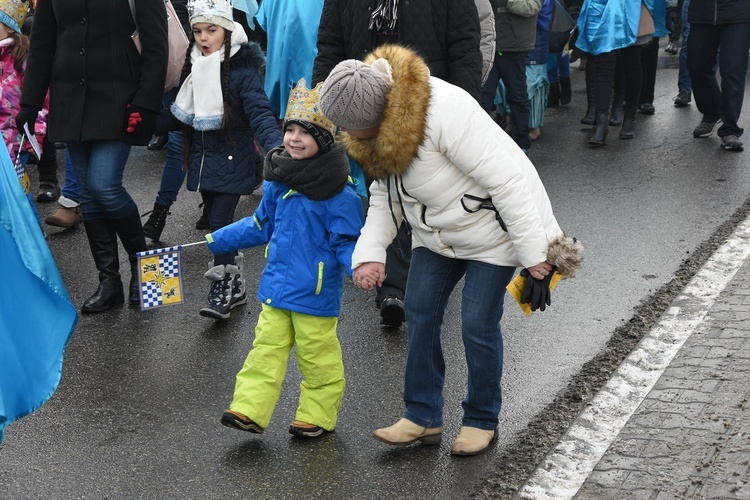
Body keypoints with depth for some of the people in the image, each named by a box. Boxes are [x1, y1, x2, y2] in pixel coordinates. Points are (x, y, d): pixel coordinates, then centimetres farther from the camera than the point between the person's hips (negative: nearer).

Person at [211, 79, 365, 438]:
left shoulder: (338, 192, -16)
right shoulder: (278, 180, 4)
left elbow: (346, 243, -11)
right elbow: (261, 224, 18)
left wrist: (359, 266, -31)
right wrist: (218, 240, 19)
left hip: (316, 292, -6)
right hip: (276, 287, 6)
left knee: (317, 355, 6)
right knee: (267, 346, 5)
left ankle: (317, 415, 20)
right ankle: (250, 410, 6)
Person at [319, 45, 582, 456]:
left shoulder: (444, 112, -35)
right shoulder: (373, 131, -9)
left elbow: (505, 180, -31)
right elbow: (385, 195, 4)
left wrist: (533, 253, -27)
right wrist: (369, 253, -11)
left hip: (491, 226, -8)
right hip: (436, 231, 8)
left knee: (478, 325, -3)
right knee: (419, 314, 5)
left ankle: (482, 421, 16)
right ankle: (423, 416, 17)